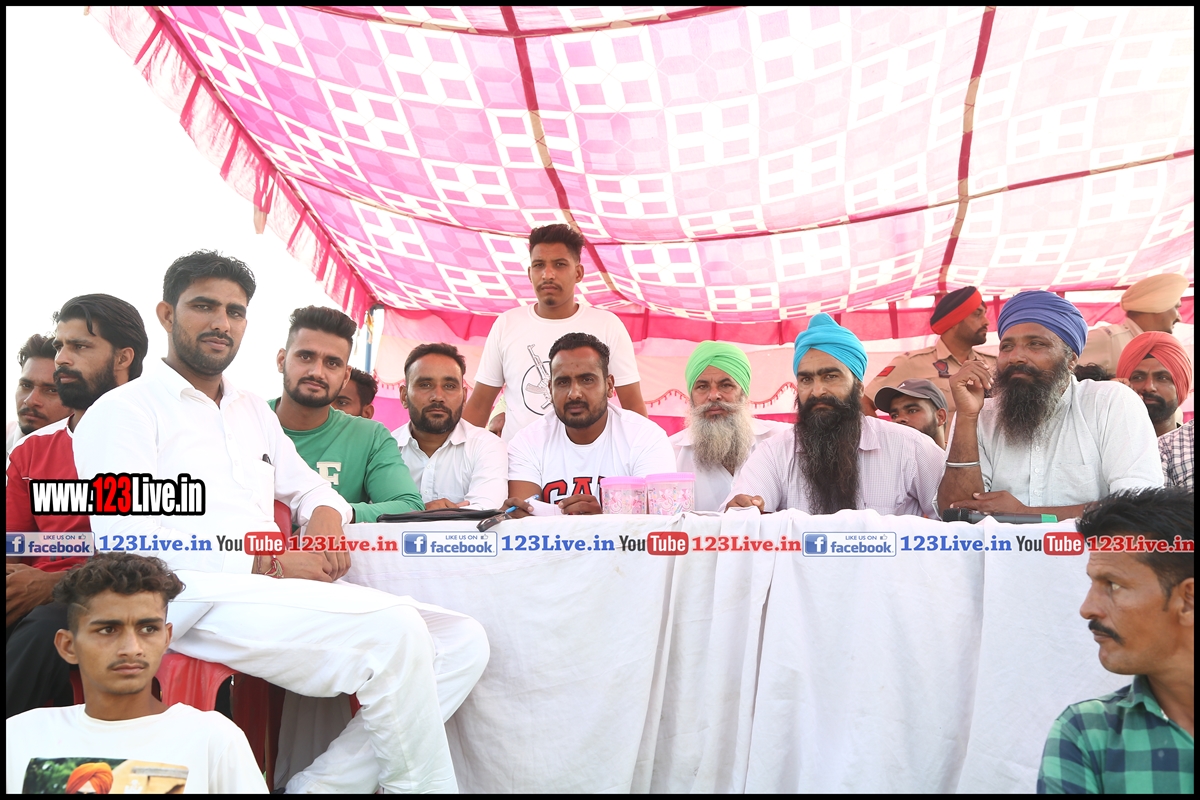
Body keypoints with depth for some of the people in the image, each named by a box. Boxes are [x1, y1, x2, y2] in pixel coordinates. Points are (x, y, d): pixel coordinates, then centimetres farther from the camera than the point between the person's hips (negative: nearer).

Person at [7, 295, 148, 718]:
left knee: (46, 627, -34)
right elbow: (13, 553, 17)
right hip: (31, 609, 5)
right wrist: (17, 582, -7)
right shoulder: (32, 450, 18)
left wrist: (53, 584, -16)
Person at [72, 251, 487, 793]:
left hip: (270, 594, 8)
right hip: (196, 601, -7)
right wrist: (269, 561, -16)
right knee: (394, 630, -29)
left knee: (463, 642, -8)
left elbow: (311, 487, 32)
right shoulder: (124, 411, 2)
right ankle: (422, 783, -8)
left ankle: (324, 785, -9)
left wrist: (326, 518, 5)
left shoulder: (254, 412, 24)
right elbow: (129, 542, -11)